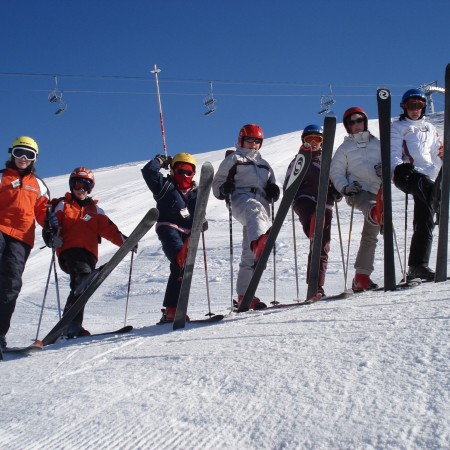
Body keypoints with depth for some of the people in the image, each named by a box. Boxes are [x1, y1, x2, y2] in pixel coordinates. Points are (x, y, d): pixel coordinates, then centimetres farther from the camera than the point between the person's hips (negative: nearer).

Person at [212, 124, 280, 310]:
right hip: (241, 198, -5)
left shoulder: (264, 164, 35)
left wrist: (273, 191, 13)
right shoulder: (233, 159, 20)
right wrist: (224, 189, -11)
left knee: (250, 253, -2)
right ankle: (260, 240, -76)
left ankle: (244, 296, 2)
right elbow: (217, 185, 13)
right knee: (255, 211, -42)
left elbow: (271, 186, 38)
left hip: (261, 204, 5)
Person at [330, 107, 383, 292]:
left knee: (370, 234, -3)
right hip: (357, 191, -3)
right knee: (370, 206, -40)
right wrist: (345, 187, -9)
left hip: (378, 192, 3)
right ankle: (377, 213, -77)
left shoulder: (378, 144, 23)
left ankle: (361, 277, -1)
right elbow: (336, 173, 11)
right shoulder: (345, 148, 19)